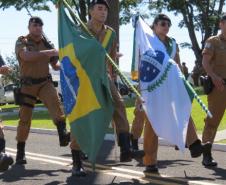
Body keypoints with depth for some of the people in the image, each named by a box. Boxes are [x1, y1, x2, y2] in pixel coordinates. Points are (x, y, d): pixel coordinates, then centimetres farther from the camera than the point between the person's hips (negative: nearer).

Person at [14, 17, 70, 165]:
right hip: (28, 84, -2)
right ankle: (20, 152, 14)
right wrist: (49, 52, -30)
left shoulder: (47, 43, 8)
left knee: (55, 101, -29)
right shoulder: (22, 42, -2)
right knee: (25, 118, 0)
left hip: (45, 82, 2)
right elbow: (26, 56, -25)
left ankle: (63, 134, -40)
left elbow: (55, 66, 14)